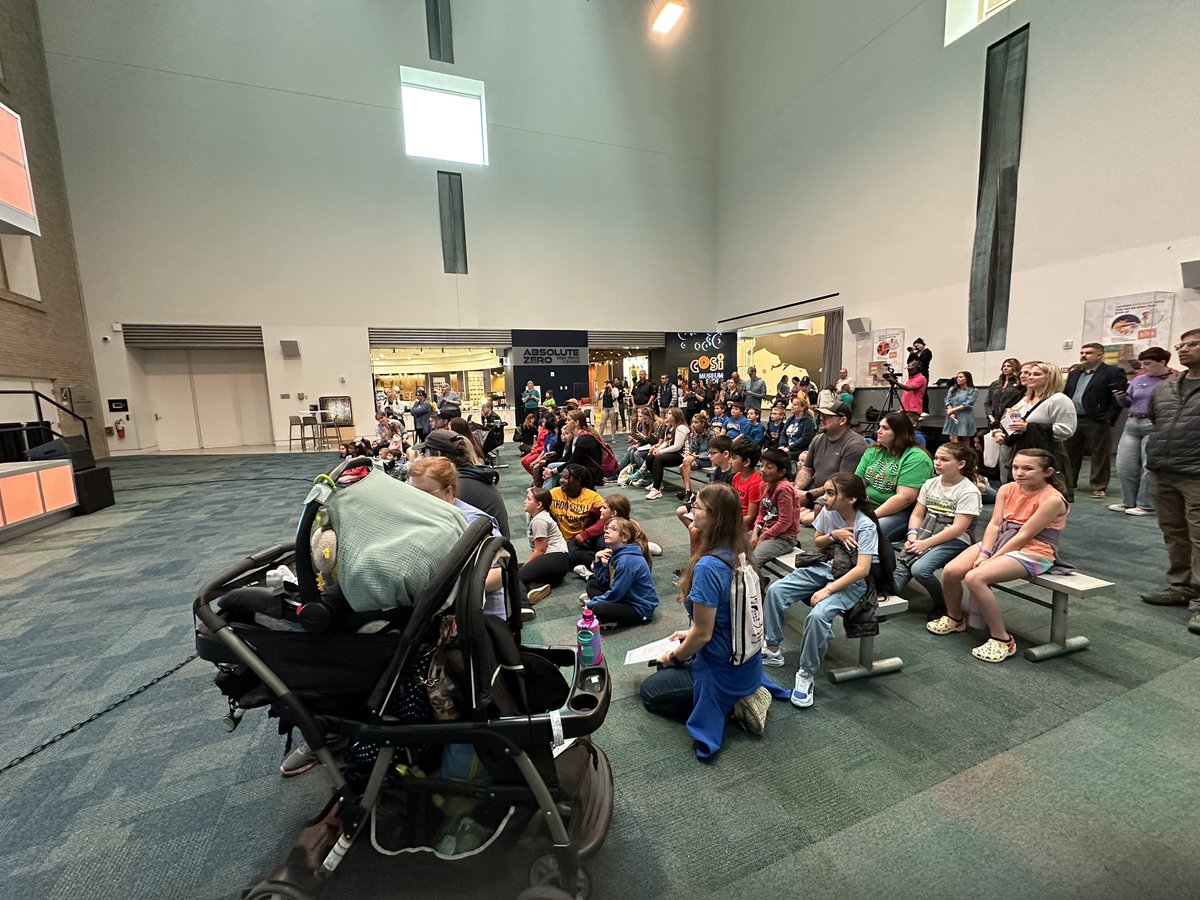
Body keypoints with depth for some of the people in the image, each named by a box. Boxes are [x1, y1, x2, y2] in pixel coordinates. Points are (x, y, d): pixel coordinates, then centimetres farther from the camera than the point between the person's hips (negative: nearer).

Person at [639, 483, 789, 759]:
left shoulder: (708, 566, -33)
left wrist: (675, 656, -6)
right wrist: (691, 634, 14)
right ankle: (744, 694, 16)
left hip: (723, 670, -8)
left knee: (649, 692, 14)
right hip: (744, 660, 8)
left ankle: (731, 705, 4)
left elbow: (703, 634, -24)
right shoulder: (737, 551, -6)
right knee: (666, 667, 29)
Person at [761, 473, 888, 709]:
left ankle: (806, 674, -11)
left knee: (818, 615, -32)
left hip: (852, 581, -6)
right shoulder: (828, 512, -4)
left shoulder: (866, 526, -20)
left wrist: (827, 590, -29)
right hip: (825, 568, 6)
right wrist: (833, 535, -12)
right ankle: (773, 649, 4)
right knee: (775, 590, -12)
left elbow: (862, 570, -26)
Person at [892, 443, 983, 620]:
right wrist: (913, 535, -8)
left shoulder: (969, 491, -7)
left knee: (920, 569, -26)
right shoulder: (930, 484, 11)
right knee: (901, 565, -20)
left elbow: (958, 528, -15)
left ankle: (943, 604, -1)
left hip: (955, 540, -5)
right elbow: (917, 514, 11)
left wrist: (926, 543, -19)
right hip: (925, 534, 5)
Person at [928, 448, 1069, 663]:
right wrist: (984, 554, -12)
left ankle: (1002, 640, -12)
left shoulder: (1052, 499, -15)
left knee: (975, 578, -29)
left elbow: (1024, 536, -19)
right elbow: (994, 524, 0)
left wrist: (991, 559, -18)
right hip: (1000, 541, 6)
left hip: (1033, 552, -6)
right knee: (950, 571, -13)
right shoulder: (1007, 489, 3)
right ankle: (955, 618, 15)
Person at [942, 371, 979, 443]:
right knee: (953, 441, -3)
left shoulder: (973, 390, 3)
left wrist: (953, 409, -13)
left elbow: (968, 404, -9)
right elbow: (948, 402, 3)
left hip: (965, 419, -3)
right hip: (952, 418, 3)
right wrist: (951, 413, -12)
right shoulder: (952, 390, 15)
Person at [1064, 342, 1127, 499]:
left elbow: (1118, 398, -10)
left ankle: (1099, 487, 9)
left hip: (1097, 422, -6)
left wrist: (1108, 418, -16)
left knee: (1100, 456, 2)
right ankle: (1068, 483, 22)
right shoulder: (1074, 373, 16)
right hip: (1072, 420, 6)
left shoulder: (1113, 373, -4)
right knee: (1070, 454, 12)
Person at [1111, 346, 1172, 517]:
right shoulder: (1138, 380, 12)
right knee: (1124, 466, 6)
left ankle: (1147, 505, 9)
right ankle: (1129, 502, 18)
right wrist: (1121, 397, -1)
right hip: (1132, 424, 5)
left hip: (1156, 427, -5)